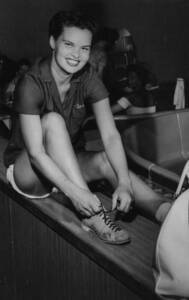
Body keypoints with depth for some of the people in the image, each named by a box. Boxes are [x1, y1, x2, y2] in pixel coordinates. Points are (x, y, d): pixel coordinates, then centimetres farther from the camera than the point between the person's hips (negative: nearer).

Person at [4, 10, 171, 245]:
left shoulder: (88, 79, -9)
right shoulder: (31, 85, -23)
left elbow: (110, 135, -18)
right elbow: (35, 153, -30)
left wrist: (124, 182, -35)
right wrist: (73, 191, -42)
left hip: (68, 166, 5)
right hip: (26, 171, -4)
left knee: (107, 160, -26)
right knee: (53, 120, -31)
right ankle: (92, 214, -37)